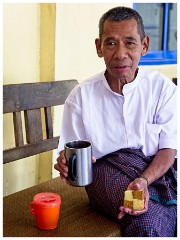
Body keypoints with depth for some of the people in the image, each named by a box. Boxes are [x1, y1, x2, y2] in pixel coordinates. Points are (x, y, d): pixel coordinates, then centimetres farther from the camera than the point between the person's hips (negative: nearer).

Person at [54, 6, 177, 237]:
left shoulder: (163, 88, 1)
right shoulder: (81, 96, 0)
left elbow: (168, 148, -3)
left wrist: (143, 181, -23)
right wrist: (66, 165, -23)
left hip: (156, 171, 2)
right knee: (147, 222, -33)